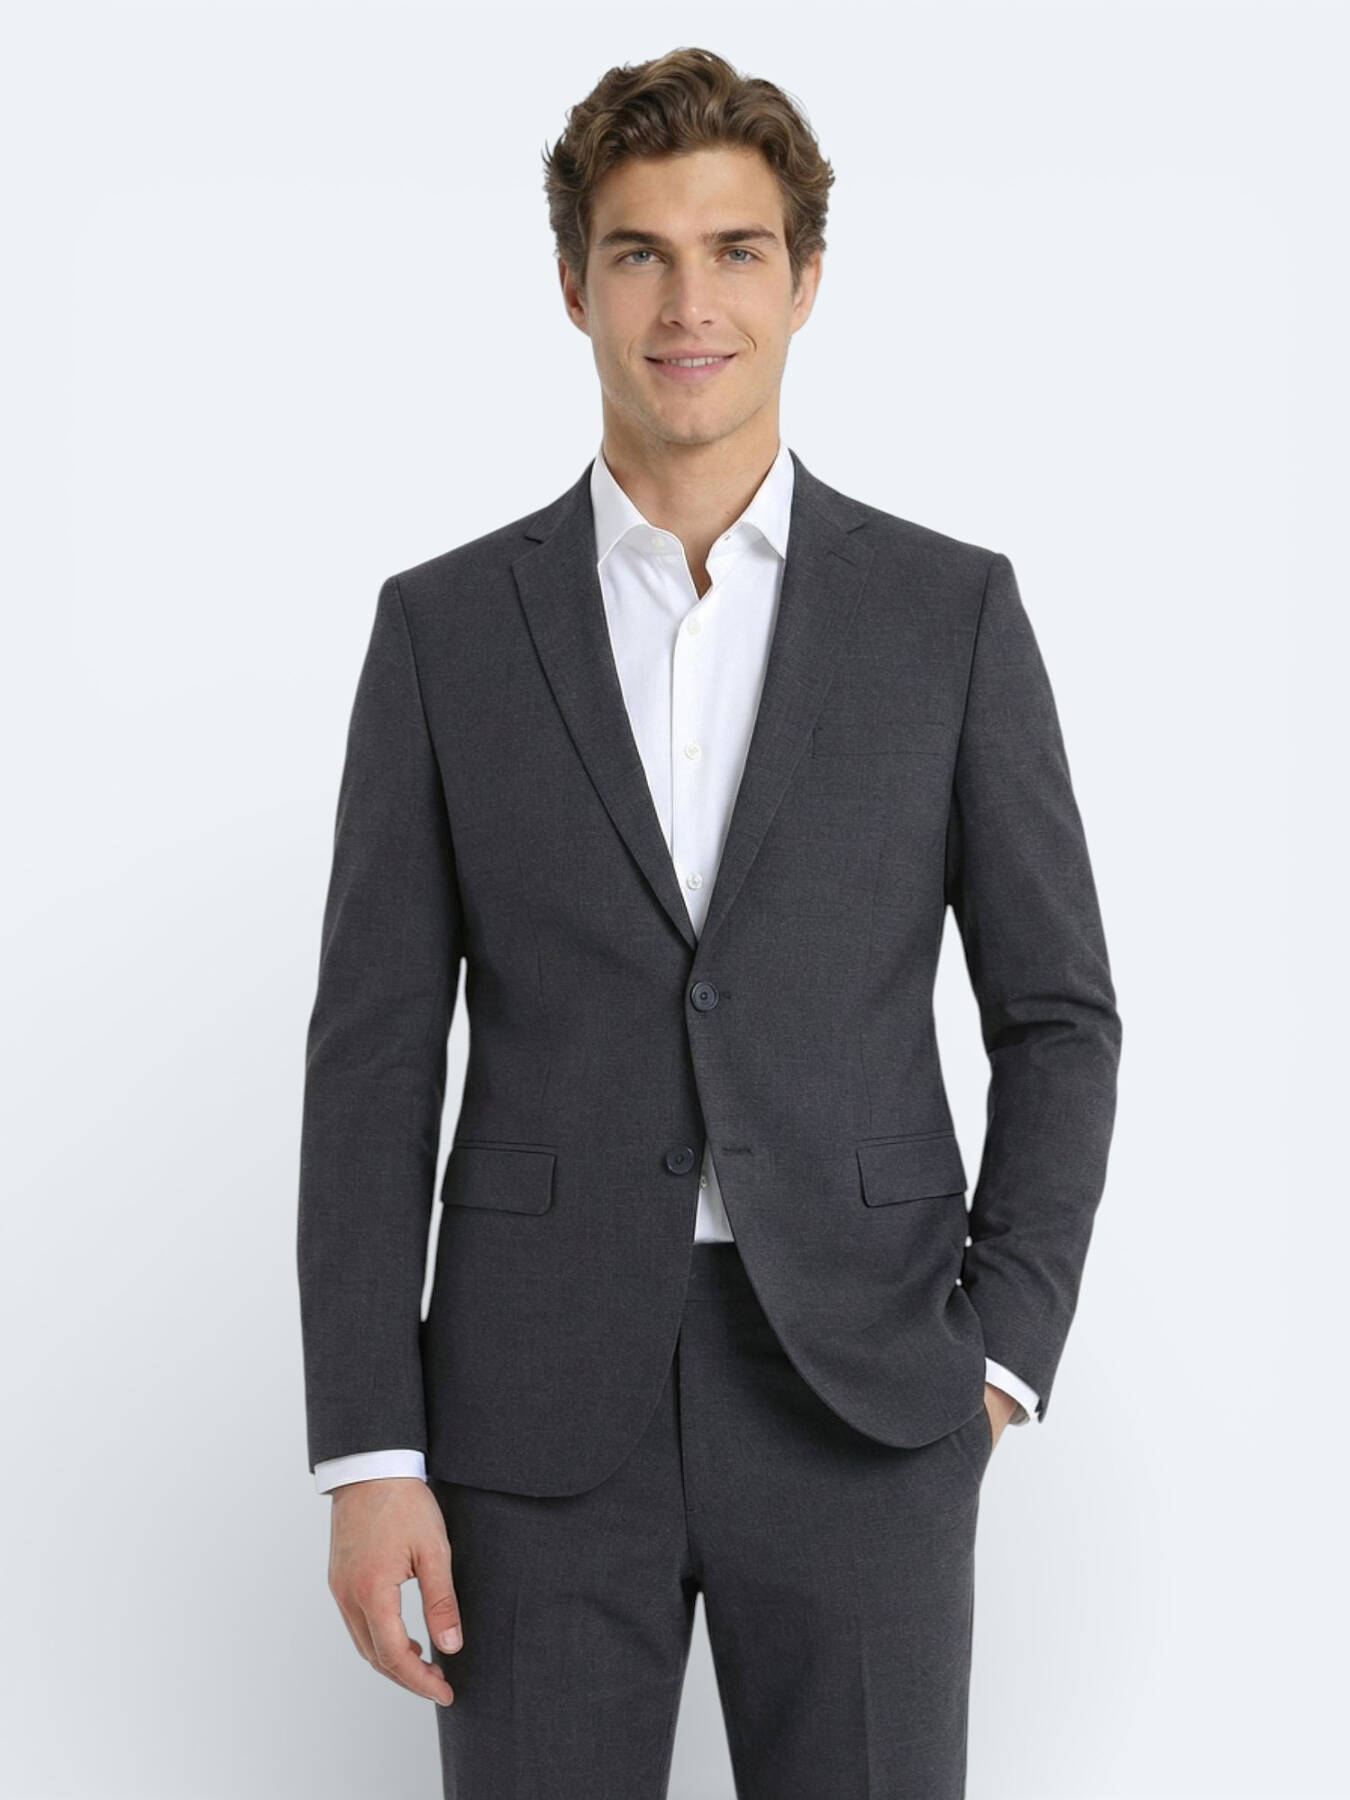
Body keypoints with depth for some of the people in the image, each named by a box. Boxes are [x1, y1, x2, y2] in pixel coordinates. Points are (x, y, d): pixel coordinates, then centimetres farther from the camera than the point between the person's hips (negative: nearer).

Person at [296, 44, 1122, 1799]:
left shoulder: (952, 611, 3)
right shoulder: (445, 627, 3)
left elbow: (1057, 1015, 5)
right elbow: (373, 1059, 1)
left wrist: (1001, 1358, -7)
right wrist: (367, 1456, -5)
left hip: (858, 1398, 0)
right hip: (540, 1400, 0)